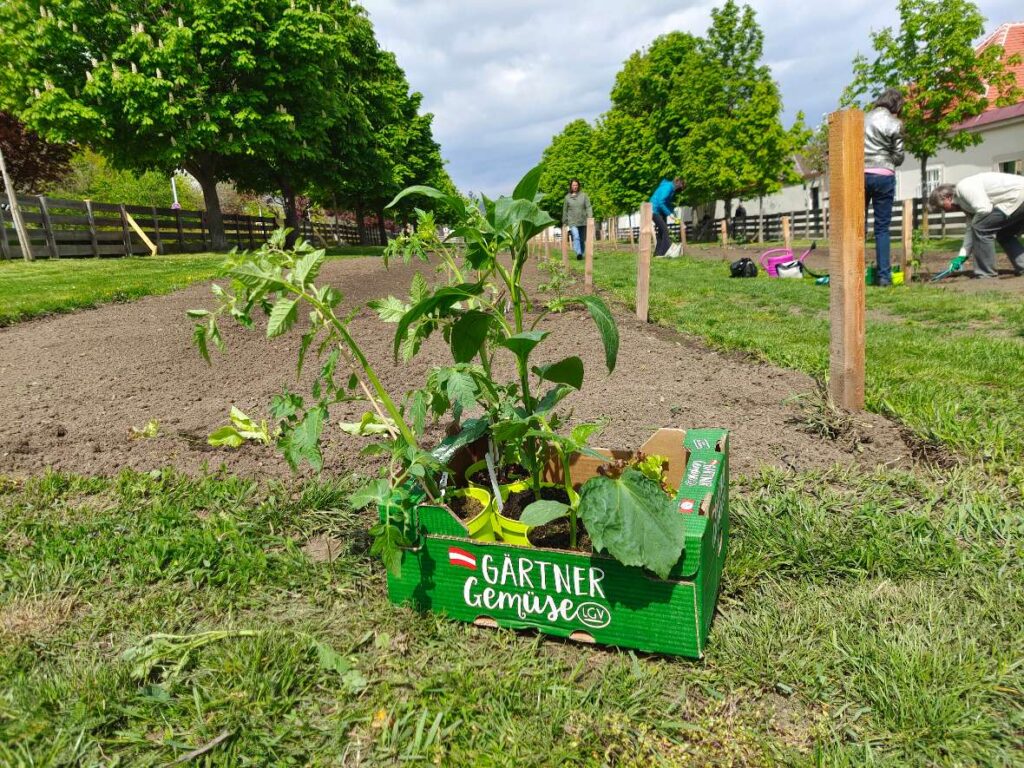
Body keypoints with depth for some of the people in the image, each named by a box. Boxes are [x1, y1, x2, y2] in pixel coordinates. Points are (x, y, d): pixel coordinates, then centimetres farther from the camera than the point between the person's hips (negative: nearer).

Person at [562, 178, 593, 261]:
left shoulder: (583, 195, 5)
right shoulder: (567, 197, 7)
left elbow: (588, 207, 1)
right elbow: (565, 211, 14)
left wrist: (590, 216, -15)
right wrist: (564, 223, 16)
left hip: (583, 221, 1)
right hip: (572, 222, -1)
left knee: (582, 239, 8)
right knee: (576, 237, -21)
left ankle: (582, 254, 22)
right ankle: (578, 253, -32)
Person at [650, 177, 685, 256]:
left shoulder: (672, 189, 11)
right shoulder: (667, 187, -19)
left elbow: (668, 203, 19)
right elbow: (660, 202, -24)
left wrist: (673, 213, 8)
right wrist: (669, 214, -21)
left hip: (661, 211, 10)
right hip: (655, 210, -10)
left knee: (662, 231, 9)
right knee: (664, 230, -14)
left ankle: (658, 252, 14)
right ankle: (664, 252, -16)